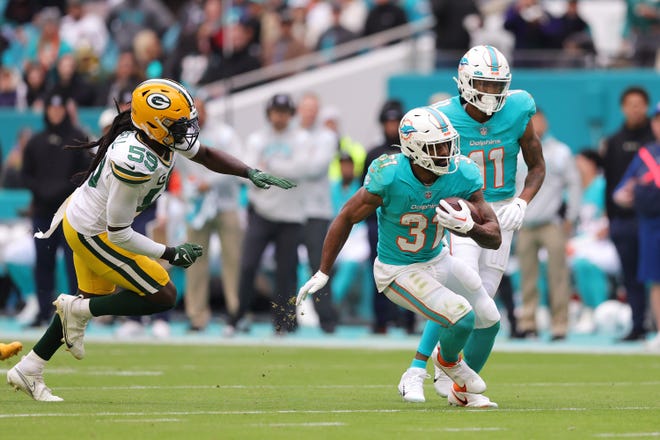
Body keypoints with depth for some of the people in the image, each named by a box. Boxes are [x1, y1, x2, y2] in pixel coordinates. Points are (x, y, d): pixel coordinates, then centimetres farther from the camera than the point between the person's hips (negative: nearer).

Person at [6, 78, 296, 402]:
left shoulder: (158, 134, -11)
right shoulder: (135, 164, -36)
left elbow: (204, 154, 8)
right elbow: (118, 234, -26)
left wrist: (252, 174, -3)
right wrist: (169, 254, -18)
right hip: (93, 234, -9)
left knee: (96, 298, 24)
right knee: (163, 297, -5)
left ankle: (27, 371, 32)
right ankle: (77, 310, 6)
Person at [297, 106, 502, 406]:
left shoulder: (462, 176, -17)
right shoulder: (389, 176, -29)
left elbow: (495, 238, -12)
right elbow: (347, 218, -13)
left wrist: (469, 227, -36)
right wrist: (322, 273, -9)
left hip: (438, 260, 6)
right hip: (398, 272, -6)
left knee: (489, 319, 13)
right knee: (461, 319, -21)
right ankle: (448, 361, 15)